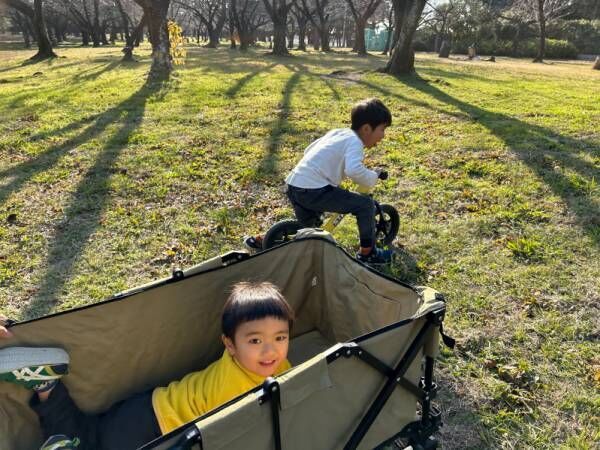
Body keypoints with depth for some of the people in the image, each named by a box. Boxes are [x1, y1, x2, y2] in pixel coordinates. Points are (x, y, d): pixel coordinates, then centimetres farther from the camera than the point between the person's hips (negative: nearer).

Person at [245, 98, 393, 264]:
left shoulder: (337, 132, 20)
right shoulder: (354, 141, -5)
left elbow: (309, 150, 29)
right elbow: (354, 170, -25)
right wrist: (374, 177, -6)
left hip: (295, 186, 9)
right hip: (314, 190, -9)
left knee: (307, 228, 31)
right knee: (366, 205, -4)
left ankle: (262, 240, 35)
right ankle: (367, 253, 9)